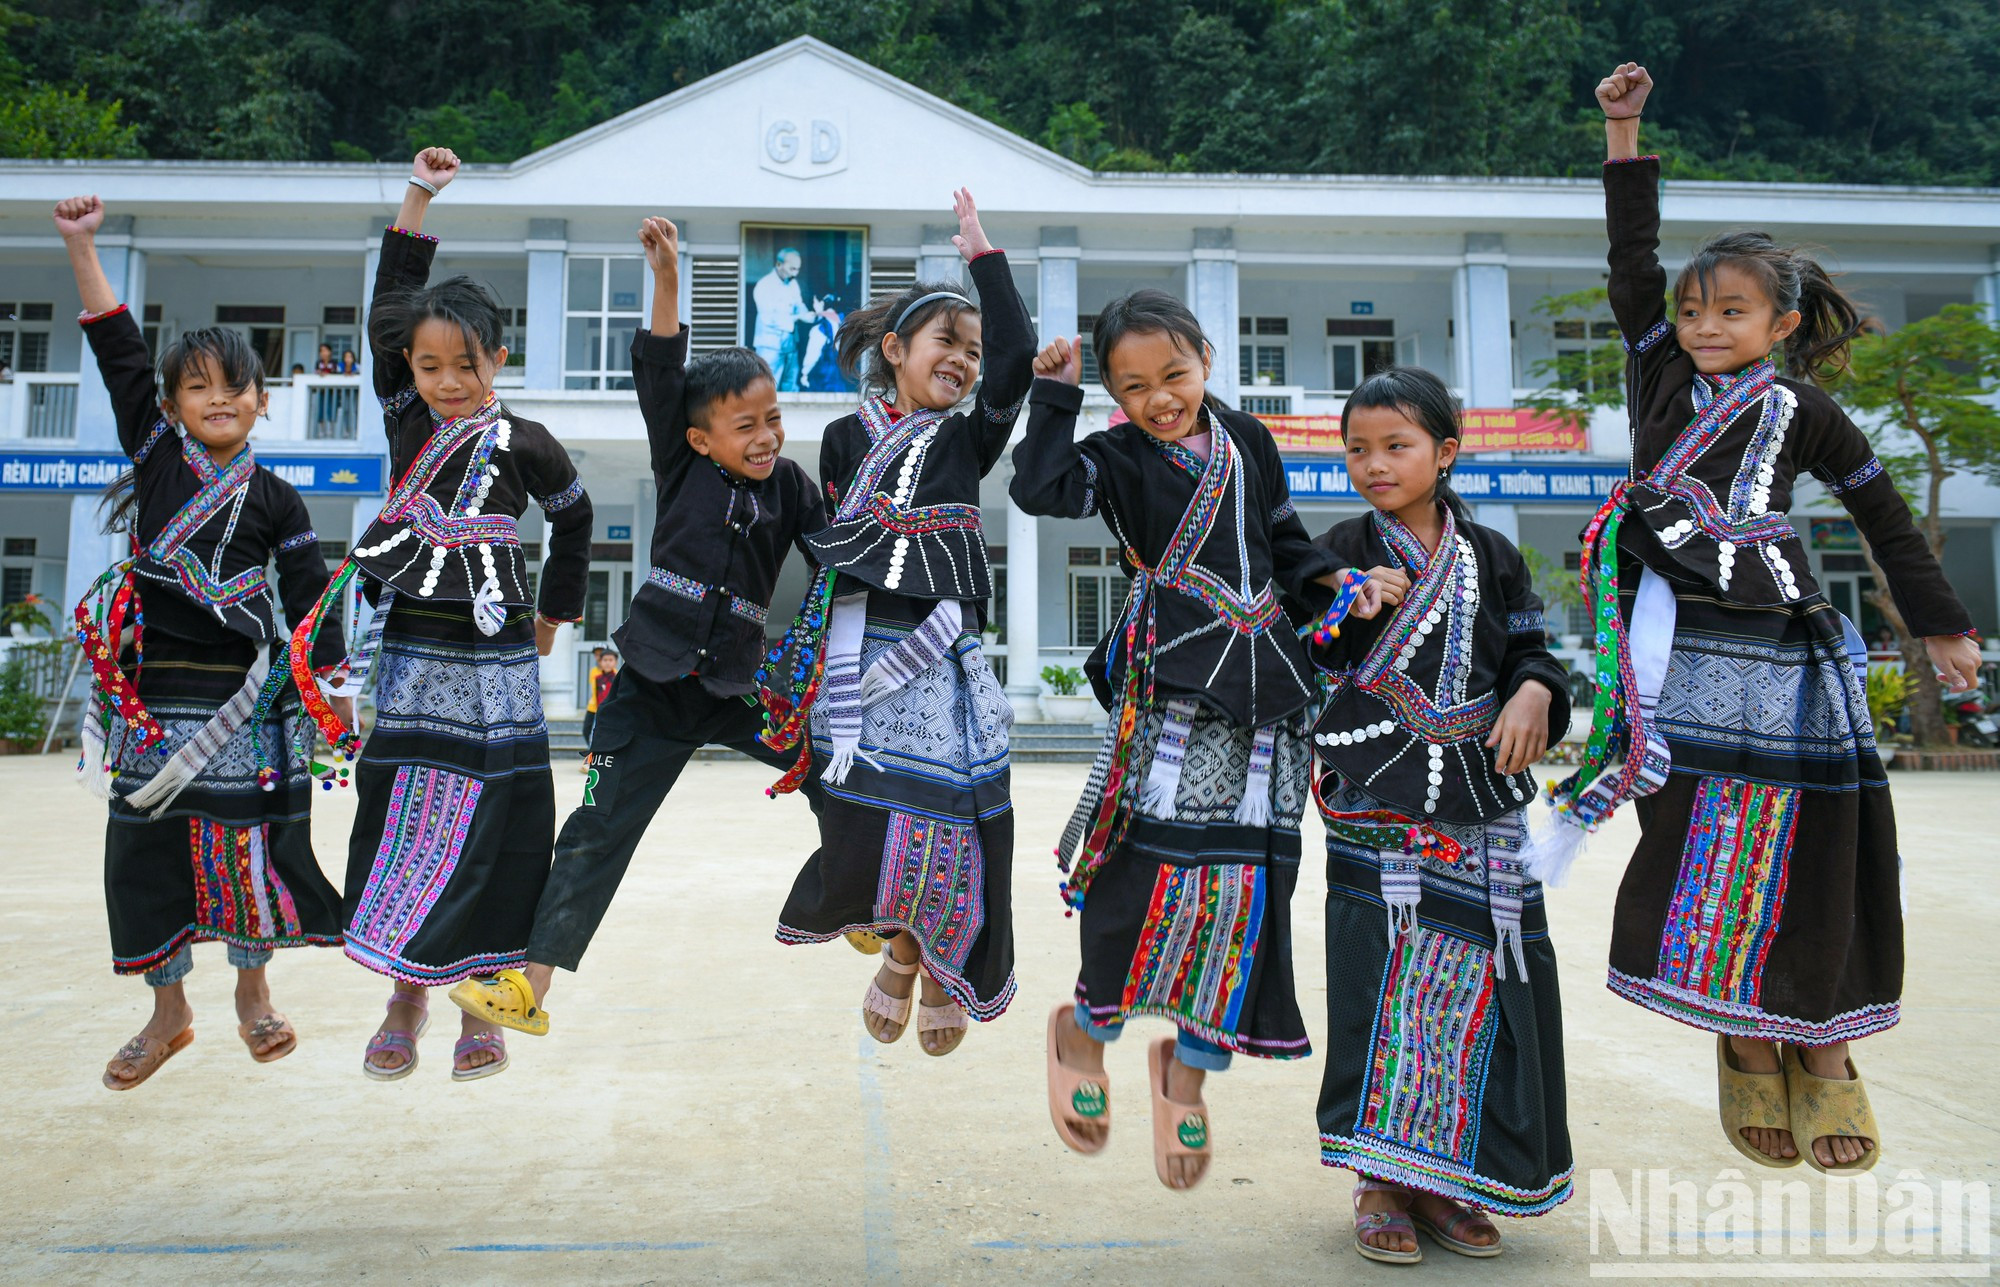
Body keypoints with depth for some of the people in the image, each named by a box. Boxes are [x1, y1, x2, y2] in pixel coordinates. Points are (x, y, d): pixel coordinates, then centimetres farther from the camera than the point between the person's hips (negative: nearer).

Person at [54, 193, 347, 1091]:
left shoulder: (275, 500, 1)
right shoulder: (154, 458, 4)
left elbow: (308, 601, 3)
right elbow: (119, 355, 1)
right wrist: (81, 248, -2)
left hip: (243, 695, -2)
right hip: (153, 690, 2)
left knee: (249, 842, 4)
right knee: (147, 846, 7)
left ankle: (253, 992, 26)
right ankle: (167, 1014, 23)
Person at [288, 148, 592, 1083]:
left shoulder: (524, 444, 0)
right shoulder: (406, 423, 5)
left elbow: (572, 518, 16)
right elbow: (389, 310, 5)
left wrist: (556, 613, 19)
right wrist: (419, 196, 3)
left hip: (494, 660, -2)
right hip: (409, 654, 2)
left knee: (490, 829, 2)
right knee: (402, 824, 5)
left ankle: (482, 1005, 17)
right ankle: (405, 1003, 21)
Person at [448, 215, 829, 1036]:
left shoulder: (791, 487, 3)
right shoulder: (682, 466, -2)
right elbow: (658, 375, -13)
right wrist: (667, 280, -23)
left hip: (739, 688, 3)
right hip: (654, 690, -2)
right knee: (598, 834, -2)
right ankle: (528, 986, 9)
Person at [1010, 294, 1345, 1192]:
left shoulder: (1247, 440, 17)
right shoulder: (1118, 457, 3)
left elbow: (1287, 545, 23)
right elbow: (1039, 488, -16)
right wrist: (1055, 394, -10)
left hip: (1265, 685, 5)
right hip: (1171, 686, -5)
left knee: (1253, 876, 5)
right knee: (1159, 866, -13)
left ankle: (1191, 1067, 22)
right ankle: (1088, 1028, 14)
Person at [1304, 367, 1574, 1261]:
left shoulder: (1491, 558, 10)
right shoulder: (1343, 554, 3)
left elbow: (1531, 651, 11)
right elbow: (1298, 667, -4)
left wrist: (1534, 693, -11)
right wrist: (1350, 610, -21)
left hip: (1479, 810, 3)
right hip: (1375, 808, -2)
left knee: (1477, 984, 5)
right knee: (1381, 981, -2)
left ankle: (1442, 1181, 21)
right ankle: (1381, 1181, 13)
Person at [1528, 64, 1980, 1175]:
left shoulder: (1802, 407, 5)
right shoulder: (1662, 373, 10)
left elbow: (1881, 510, 13)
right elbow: (1634, 263, 8)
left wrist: (1941, 624, 15)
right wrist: (1624, 137, 5)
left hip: (1781, 647, -1)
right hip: (1681, 644, 2)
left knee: (1801, 846, 0)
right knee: (1704, 842, 2)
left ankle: (1824, 1056, 17)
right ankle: (1747, 1048, 18)